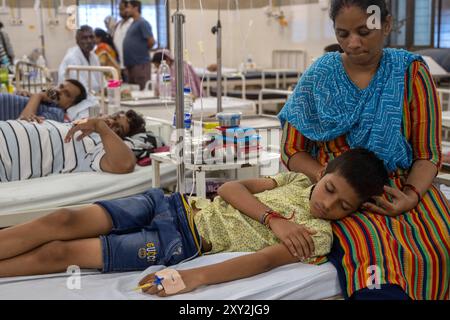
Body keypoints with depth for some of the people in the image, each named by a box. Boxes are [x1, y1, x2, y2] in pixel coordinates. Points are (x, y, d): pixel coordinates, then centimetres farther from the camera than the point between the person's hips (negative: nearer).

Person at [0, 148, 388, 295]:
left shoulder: (319, 235, -6)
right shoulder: (298, 179, 10)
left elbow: (266, 259, -21)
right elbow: (232, 188, 4)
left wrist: (194, 277, -35)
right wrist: (272, 218, -13)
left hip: (183, 242, -4)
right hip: (177, 203, 4)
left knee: (58, 253, -12)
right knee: (63, 221, -11)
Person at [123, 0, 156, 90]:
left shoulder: (143, 23, -10)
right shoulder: (133, 23, 17)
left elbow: (151, 41, -17)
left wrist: (143, 51, -2)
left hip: (140, 64, -9)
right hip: (130, 64, 9)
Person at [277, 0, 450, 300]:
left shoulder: (411, 72, 2)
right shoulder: (318, 77, 2)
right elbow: (293, 151, 5)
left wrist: (411, 196, -18)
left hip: (403, 189, 2)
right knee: (370, 255, -33)